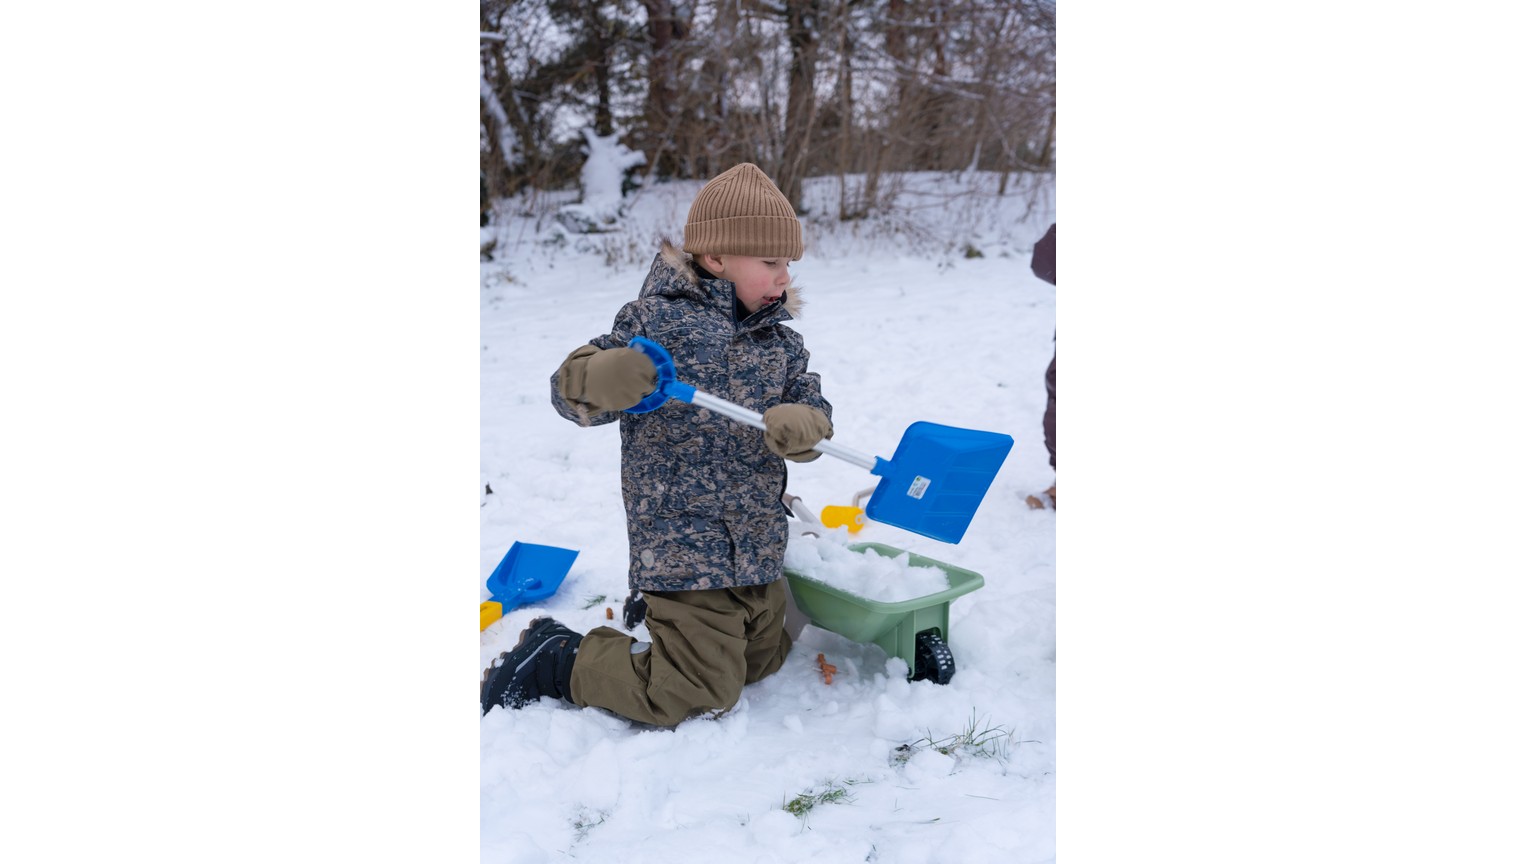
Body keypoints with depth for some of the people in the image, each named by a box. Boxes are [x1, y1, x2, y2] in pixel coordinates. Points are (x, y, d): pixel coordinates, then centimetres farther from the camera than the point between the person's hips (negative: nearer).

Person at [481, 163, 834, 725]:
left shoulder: (779, 339, 7)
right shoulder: (659, 320, -13)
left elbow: (810, 401, 3)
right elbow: (571, 392, -12)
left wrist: (803, 425, -22)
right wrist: (597, 382, -37)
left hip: (759, 547, 8)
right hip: (683, 546, -7)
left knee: (763, 662, 20)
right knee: (697, 693, -5)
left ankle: (660, 614, 41)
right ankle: (554, 660, 14)